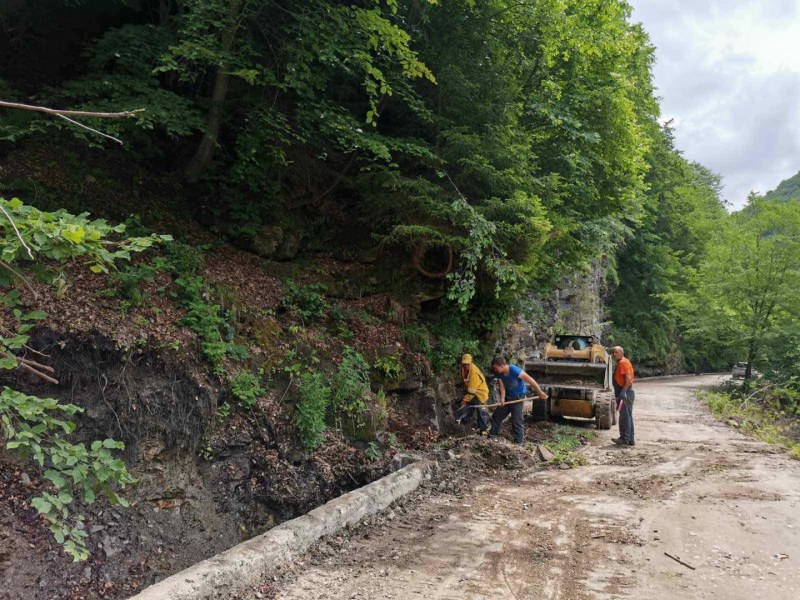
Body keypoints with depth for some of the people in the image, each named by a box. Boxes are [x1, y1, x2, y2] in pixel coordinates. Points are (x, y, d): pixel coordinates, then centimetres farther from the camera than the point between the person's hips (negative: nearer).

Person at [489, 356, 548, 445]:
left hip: (518, 397, -7)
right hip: (507, 396, 7)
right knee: (497, 415, 12)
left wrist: (540, 393, -27)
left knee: (517, 420, -8)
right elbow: (502, 387, -11)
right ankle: (492, 435, 26)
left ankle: (519, 442, 2)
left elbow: (530, 380, -29)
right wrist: (502, 399, -28)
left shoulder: (514, 370, -31)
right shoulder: (499, 374, -10)